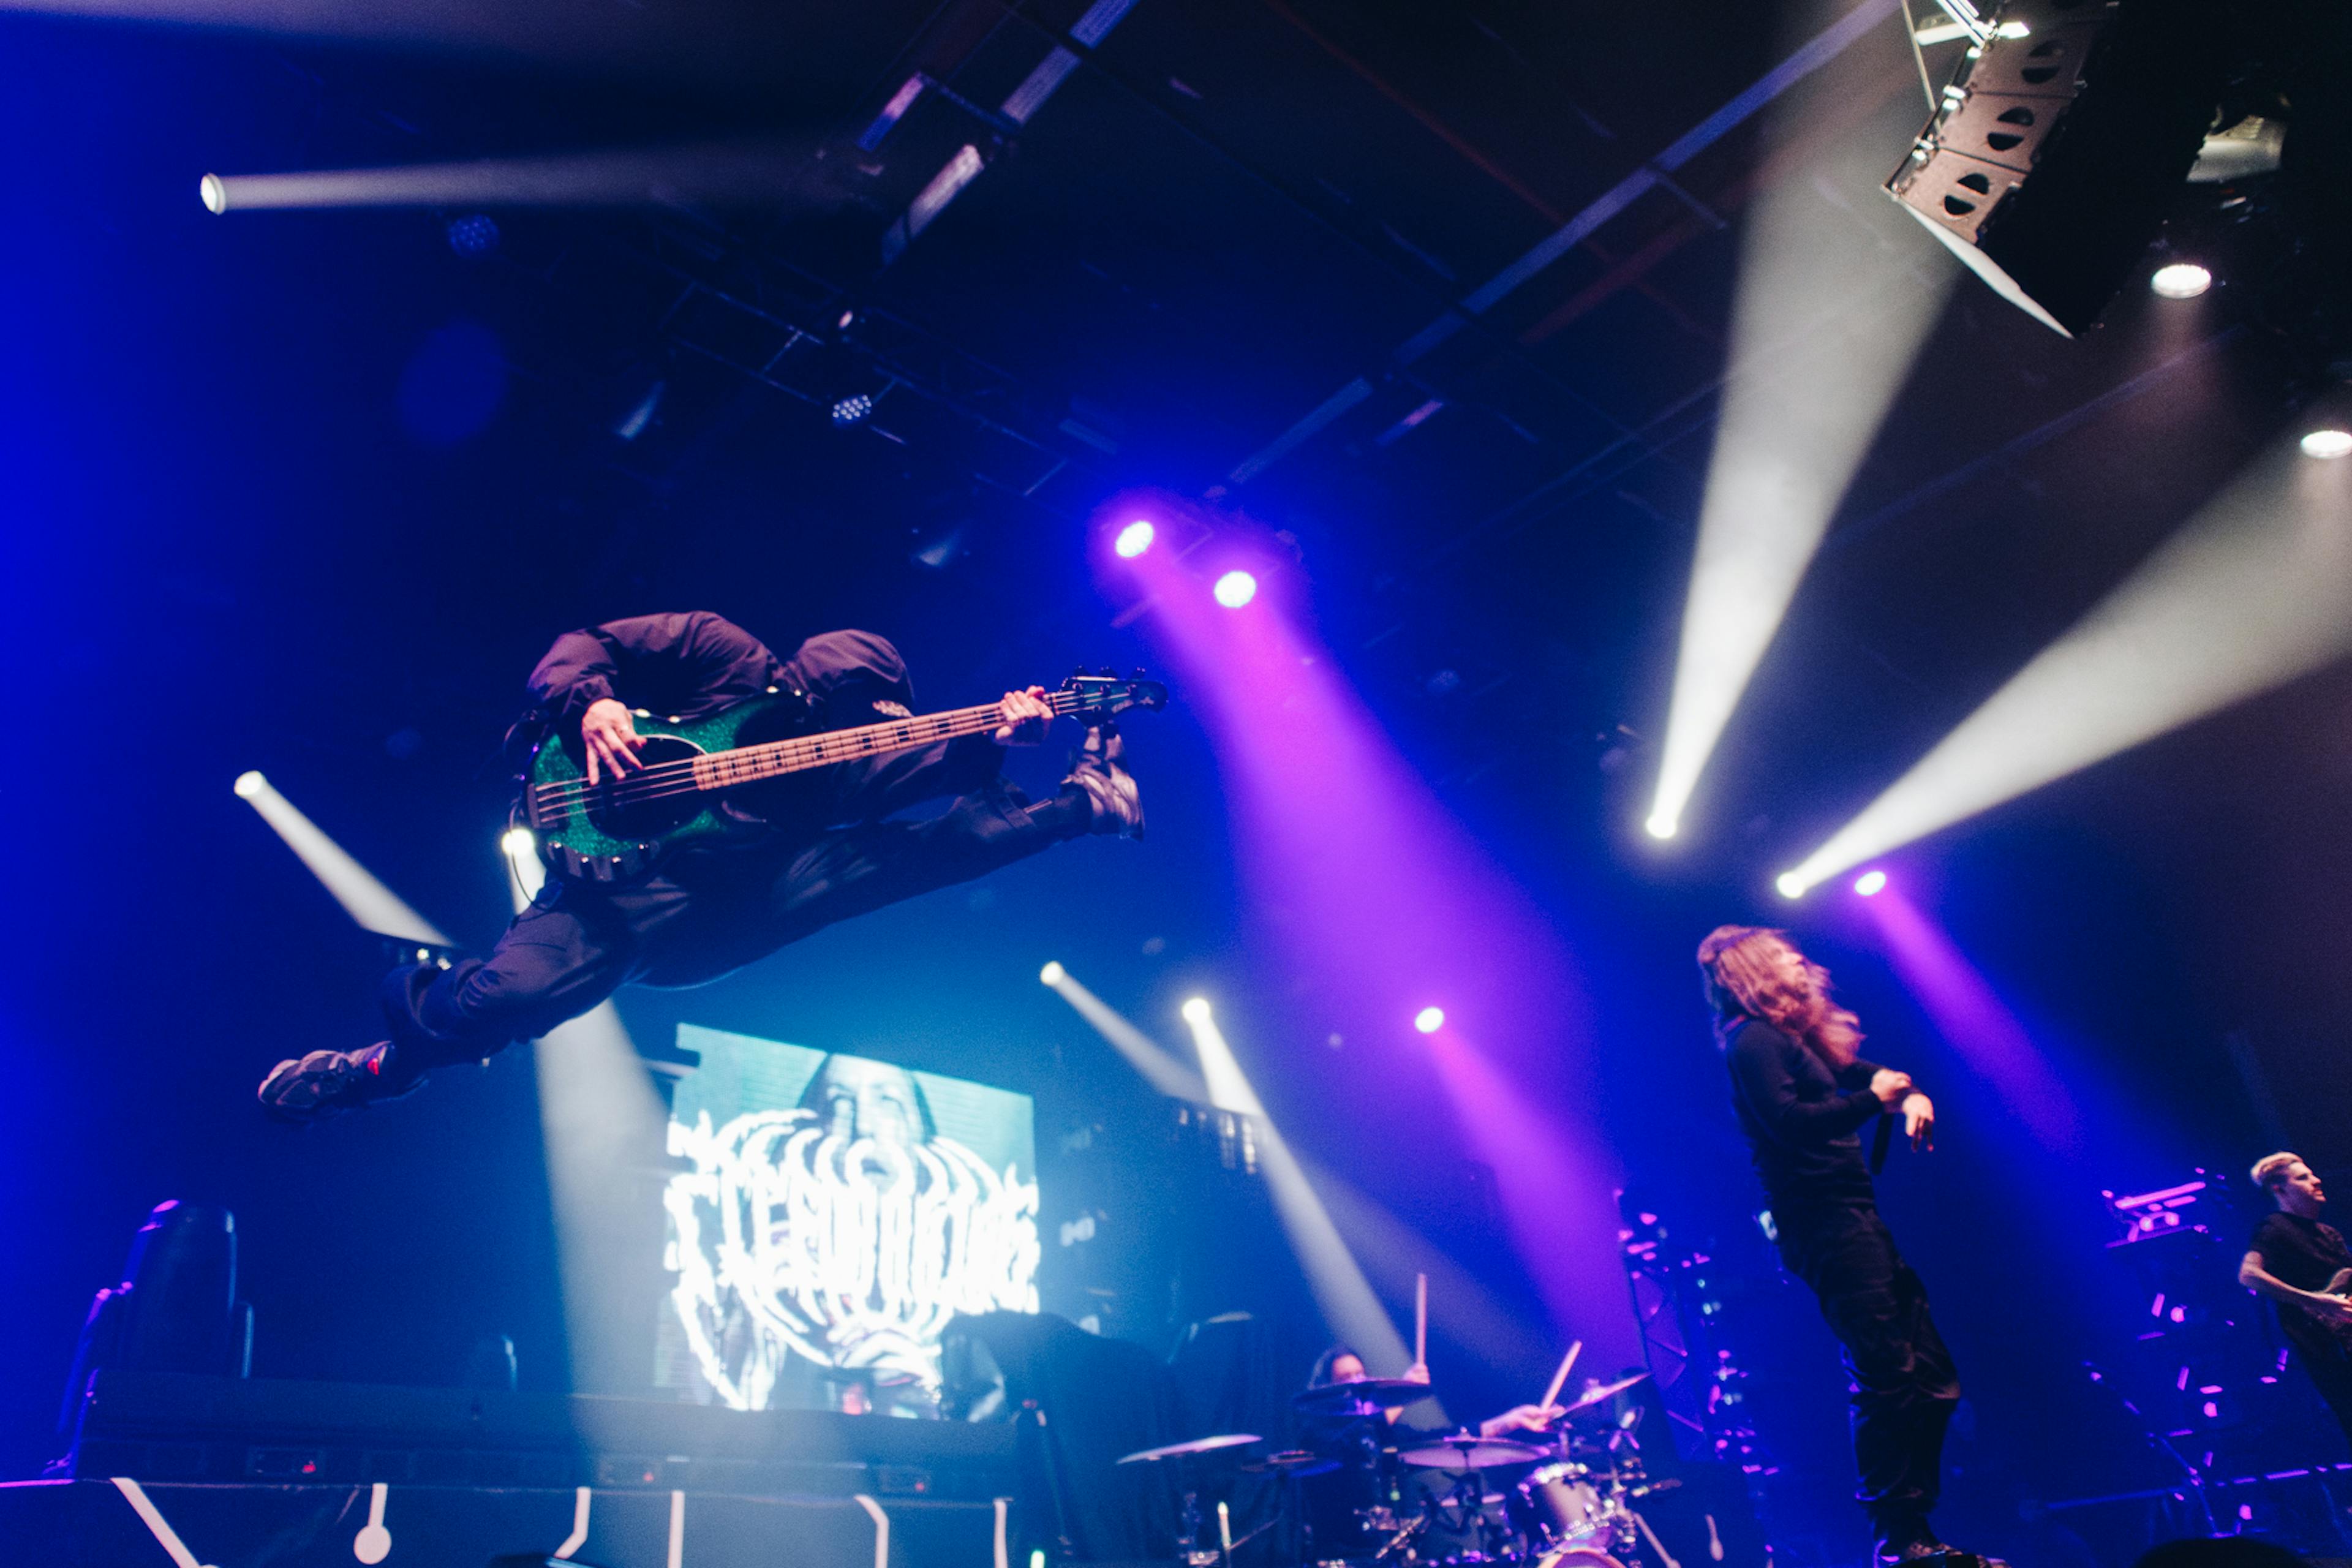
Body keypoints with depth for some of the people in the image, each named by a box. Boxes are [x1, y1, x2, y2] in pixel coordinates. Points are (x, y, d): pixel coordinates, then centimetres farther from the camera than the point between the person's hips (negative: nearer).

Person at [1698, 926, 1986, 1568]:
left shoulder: (1796, 1035, 21)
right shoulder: (1754, 1040, -8)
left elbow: (1861, 1074, 29)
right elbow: (1789, 1122, -20)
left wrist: (1910, 1095, 8)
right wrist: (1872, 1098, -12)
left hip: (1857, 1220, 10)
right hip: (1827, 1227, -10)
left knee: (1932, 1380, 10)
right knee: (1888, 1382, -13)